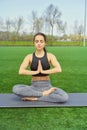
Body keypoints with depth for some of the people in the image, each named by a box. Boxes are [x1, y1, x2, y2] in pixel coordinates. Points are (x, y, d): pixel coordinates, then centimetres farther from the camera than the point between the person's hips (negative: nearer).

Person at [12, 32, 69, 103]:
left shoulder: (50, 56, -1)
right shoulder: (29, 57, 0)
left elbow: (59, 69, -19)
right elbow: (21, 71, -15)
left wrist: (43, 71, -20)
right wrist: (36, 71, -18)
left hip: (47, 86, 0)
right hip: (34, 87, 0)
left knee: (65, 97, -28)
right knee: (15, 88, -28)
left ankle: (35, 98, -18)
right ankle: (44, 93, -20)